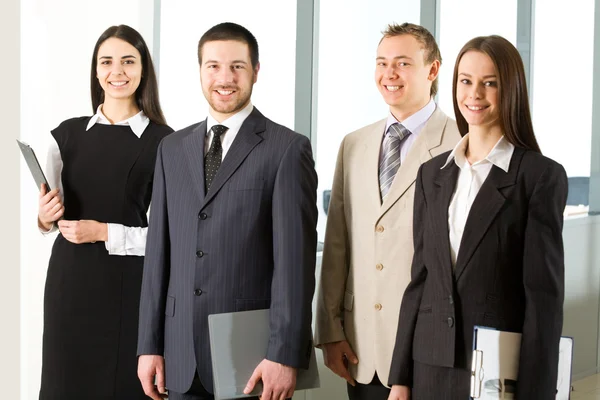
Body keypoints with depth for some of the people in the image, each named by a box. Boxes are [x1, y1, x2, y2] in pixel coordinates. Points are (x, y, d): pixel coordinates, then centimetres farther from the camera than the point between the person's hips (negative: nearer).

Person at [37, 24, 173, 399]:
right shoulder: (68, 133, 7)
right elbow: (49, 215, 16)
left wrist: (105, 233, -15)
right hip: (69, 280, 4)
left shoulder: (163, 142, -6)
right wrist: (45, 217, -6)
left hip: (128, 286, -3)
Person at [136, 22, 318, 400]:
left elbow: (294, 258, -10)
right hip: (183, 355, 4)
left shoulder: (288, 149, -5)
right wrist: (150, 345, 6)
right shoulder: (173, 148, 11)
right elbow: (159, 251, 10)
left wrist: (285, 354, -14)